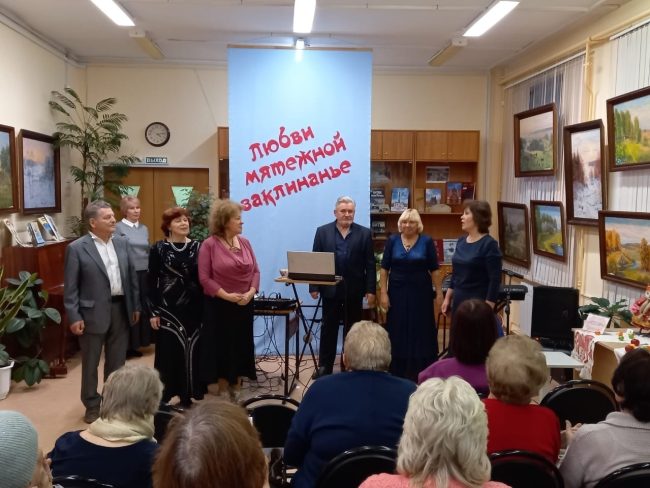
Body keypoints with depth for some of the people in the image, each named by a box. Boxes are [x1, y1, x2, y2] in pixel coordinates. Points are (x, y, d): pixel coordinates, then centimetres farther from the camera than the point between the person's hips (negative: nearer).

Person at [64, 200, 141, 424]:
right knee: (91, 363, 10)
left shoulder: (122, 243, 5)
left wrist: (135, 305, 9)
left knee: (117, 361, 15)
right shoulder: (76, 248, -9)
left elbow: (132, 276, 10)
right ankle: (92, 405, 25)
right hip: (93, 312, -4)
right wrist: (74, 317, -11)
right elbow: (70, 287, -8)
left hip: (121, 309, 4)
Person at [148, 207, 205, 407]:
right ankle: (164, 396, 13)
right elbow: (151, 281, -2)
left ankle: (187, 395, 18)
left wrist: (205, 308, 2)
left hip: (193, 308, 3)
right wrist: (153, 312, -7)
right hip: (168, 309, -2)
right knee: (169, 351, 1)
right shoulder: (158, 248, -1)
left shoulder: (197, 247, 5)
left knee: (191, 351, 6)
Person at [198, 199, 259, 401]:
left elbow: (255, 271, 6)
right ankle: (223, 391, 20)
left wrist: (251, 292, -10)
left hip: (244, 305, 5)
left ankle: (237, 390, 24)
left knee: (242, 347, 10)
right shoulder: (209, 245, -9)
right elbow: (204, 278, -12)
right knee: (222, 347, 5)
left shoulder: (245, 242, 6)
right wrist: (227, 295, -18)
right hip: (220, 305, -4)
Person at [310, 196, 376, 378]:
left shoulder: (364, 233, 1)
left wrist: (370, 290, -5)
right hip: (330, 289, 0)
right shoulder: (322, 231, 3)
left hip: (354, 290, 0)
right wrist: (314, 286, -5)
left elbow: (369, 264, 0)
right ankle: (325, 366, 17)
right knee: (328, 328, 8)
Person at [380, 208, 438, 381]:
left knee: (420, 332, 4)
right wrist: (383, 293, -4)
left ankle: (420, 372, 15)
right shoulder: (392, 240, 2)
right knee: (398, 333, 7)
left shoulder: (427, 241, -1)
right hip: (397, 293, 1)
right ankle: (398, 372, 18)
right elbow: (384, 268, 2)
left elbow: (434, 270, 0)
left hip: (420, 293, -1)